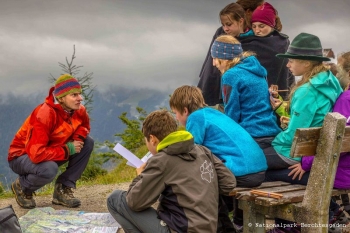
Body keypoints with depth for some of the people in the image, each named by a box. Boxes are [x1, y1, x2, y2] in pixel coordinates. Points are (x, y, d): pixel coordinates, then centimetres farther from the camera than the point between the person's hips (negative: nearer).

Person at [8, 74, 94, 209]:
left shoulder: (78, 110, -11)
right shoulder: (45, 114, -34)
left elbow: (84, 126, 13)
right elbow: (36, 153, -39)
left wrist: (78, 138, -13)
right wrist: (67, 150, -27)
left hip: (51, 153, 7)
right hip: (22, 156, -7)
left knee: (87, 143, -9)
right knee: (49, 169, -39)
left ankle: (63, 189, -4)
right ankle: (22, 187, -4)